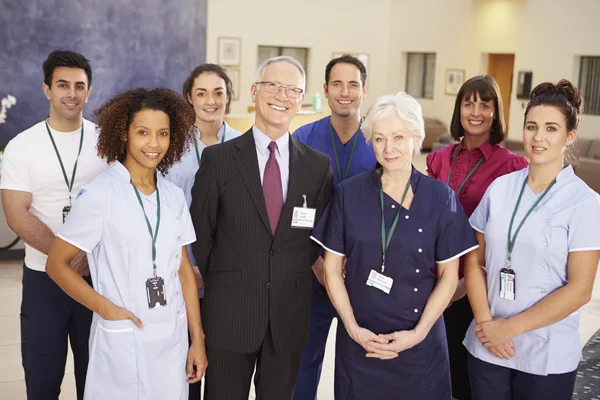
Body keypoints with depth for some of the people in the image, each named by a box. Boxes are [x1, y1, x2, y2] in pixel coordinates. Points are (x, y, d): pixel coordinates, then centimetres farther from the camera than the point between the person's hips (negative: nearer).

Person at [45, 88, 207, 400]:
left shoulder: (174, 196, 4)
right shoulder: (100, 195, -10)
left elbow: (183, 269, 8)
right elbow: (56, 264, -6)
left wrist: (197, 340, 6)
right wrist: (107, 309, -15)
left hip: (172, 340, 4)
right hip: (122, 338, -4)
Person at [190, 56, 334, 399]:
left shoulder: (319, 165, 2)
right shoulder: (219, 158, -4)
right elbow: (201, 233, 0)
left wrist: (293, 279, 3)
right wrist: (219, 287, 3)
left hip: (290, 316, 2)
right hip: (230, 313, -2)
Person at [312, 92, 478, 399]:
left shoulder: (440, 198, -4)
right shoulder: (349, 194, -3)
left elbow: (449, 275, -1)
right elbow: (332, 268, 0)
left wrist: (418, 333, -9)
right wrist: (353, 328, -8)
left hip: (420, 342, 0)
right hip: (359, 341, 1)